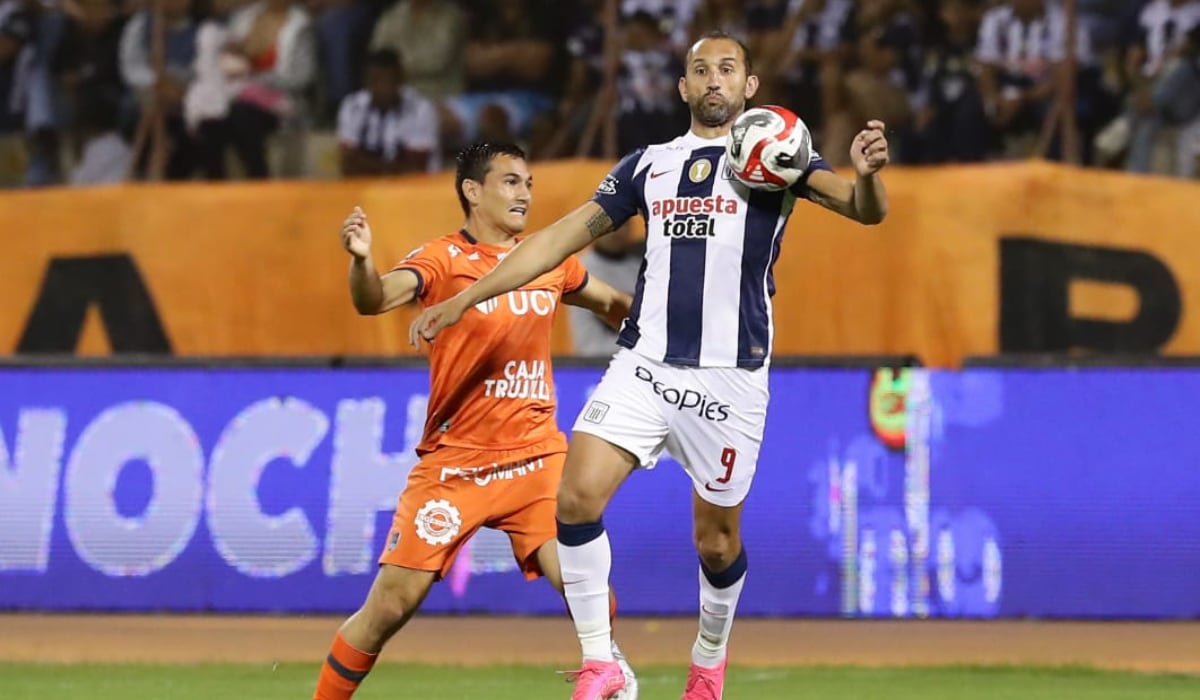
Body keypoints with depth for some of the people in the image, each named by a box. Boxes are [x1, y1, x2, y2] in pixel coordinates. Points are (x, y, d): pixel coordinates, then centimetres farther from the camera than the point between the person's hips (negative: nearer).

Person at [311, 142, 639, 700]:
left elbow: (612, 304, 28)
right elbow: (374, 300, -24)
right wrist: (361, 260, -44)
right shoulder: (444, 259, -6)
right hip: (454, 464, -3)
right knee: (388, 609, -5)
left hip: (537, 458, 3)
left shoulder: (550, 263, 9)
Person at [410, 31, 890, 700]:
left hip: (729, 375, -3)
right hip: (643, 364, 3)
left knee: (717, 539, 4)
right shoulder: (648, 164, 14)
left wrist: (867, 174, -35)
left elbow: (865, 209, -9)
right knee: (578, 496, -16)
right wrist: (463, 300, 13)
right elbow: (565, 236, 16)